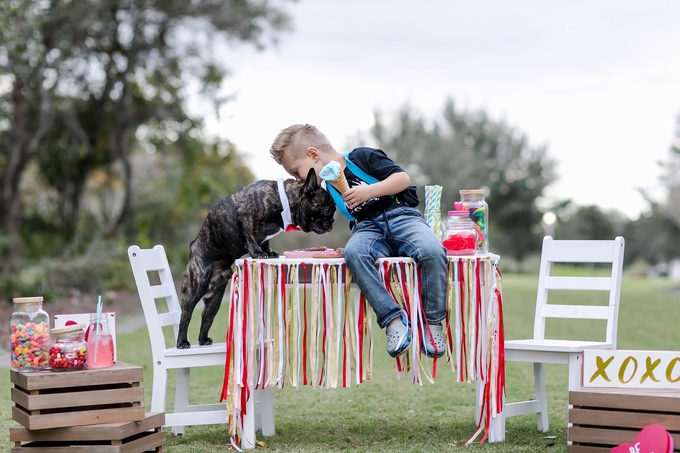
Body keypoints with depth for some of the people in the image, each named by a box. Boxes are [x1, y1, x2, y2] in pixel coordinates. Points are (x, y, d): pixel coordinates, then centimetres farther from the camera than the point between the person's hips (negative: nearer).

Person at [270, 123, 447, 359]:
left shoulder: (362, 158, 1)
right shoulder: (327, 188, 20)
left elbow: (403, 179, -7)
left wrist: (368, 191, -16)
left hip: (400, 215, -4)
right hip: (368, 228, 4)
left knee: (433, 251, -36)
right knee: (353, 252, -35)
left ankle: (433, 322, -21)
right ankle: (393, 319, -34)